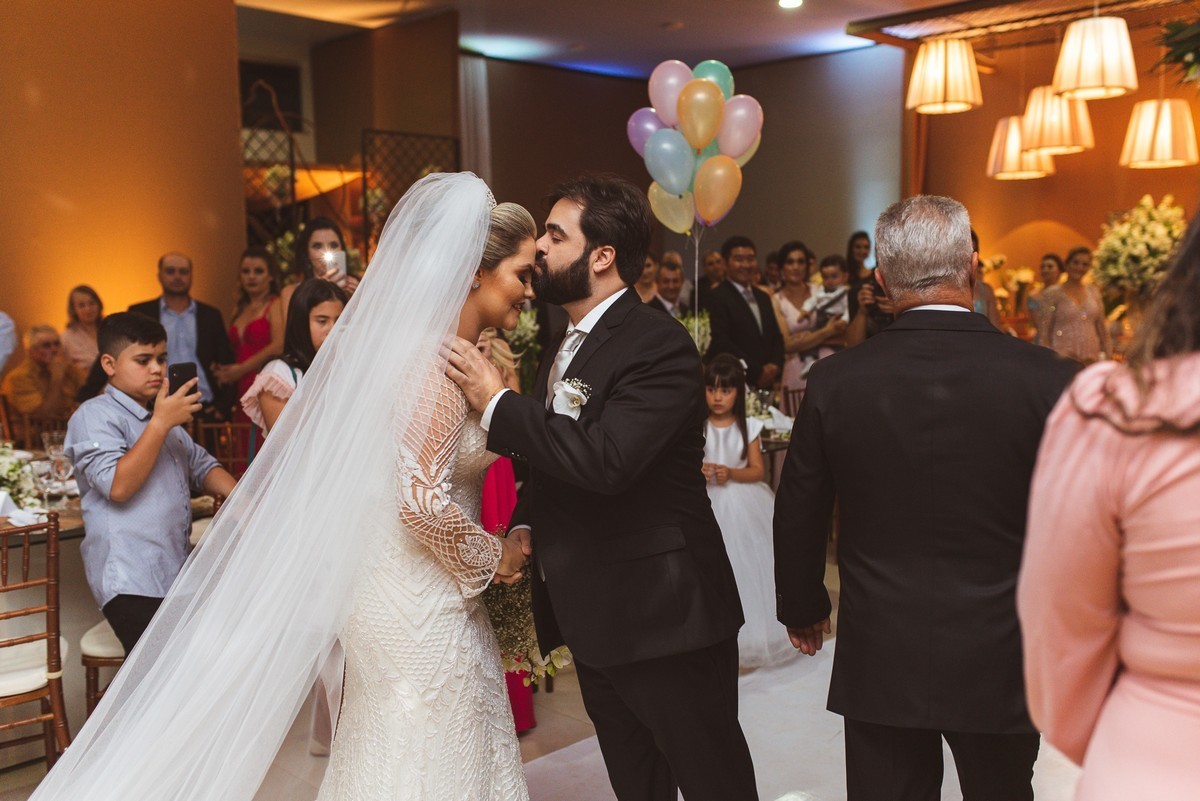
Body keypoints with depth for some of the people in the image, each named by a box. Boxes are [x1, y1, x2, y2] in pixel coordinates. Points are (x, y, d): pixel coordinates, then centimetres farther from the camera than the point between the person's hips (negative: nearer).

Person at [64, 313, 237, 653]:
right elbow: (118, 485, -16)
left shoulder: (164, 415, 25)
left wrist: (237, 495, 7)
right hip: (132, 584, -8)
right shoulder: (94, 416, -2)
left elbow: (201, 465, 28)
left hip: (177, 574, 8)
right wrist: (161, 422, -16)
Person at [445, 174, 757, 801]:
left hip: (662, 614, -9)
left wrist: (497, 402, -21)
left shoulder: (659, 345, -18)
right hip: (594, 617, 9)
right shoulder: (568, 348, 11)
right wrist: (523, 527, 1)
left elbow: (604, 460, -31)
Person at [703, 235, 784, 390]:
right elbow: (721, 342, -14)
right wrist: (757, 372, -11)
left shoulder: (763, 297, 19)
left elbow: (777, 337, 20)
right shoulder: (717, 297, -6)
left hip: (765, 383, 7)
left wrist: (775, 365, 0)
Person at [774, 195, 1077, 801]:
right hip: (999, 660, 1)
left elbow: (798, 516, -1)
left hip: (879, 658, 0)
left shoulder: (835, 381, -11)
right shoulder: (1048, 380, -13)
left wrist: (801, 607, 16)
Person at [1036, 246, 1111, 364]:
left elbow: (1102, 327, 17)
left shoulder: (1093, 291, 12)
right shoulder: (1052, 293, 0)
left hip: (1092, 359, 3)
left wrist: (1107, 354, 12)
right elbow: (1043, 333, -2)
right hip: (1063, 359, -3)